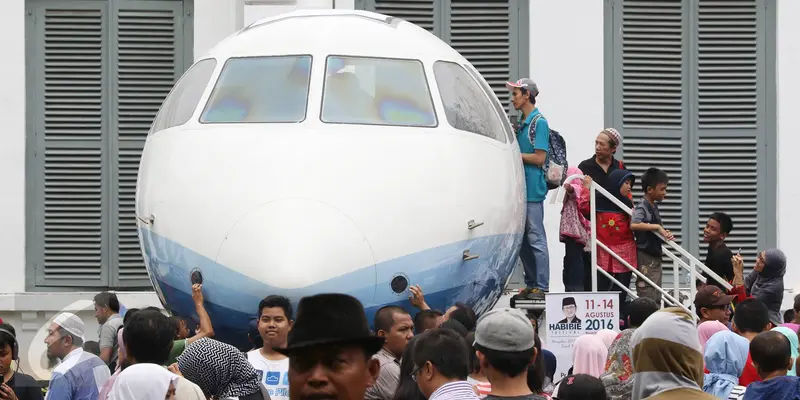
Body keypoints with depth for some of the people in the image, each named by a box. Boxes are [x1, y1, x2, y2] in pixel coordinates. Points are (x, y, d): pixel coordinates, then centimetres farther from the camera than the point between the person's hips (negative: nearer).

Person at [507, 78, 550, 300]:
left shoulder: (539, 122, -9)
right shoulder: (521, 123, 17)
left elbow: (539, 158, -14)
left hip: (533, 190, -9)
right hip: (520, 189, 9)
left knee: (536, 239, -8)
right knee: (523, 240, 11)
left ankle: (542, 287, -8)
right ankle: (531, 285, 16)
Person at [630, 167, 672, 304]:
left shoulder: (654, 206, 11)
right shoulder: (642, 207, -16)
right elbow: (634, 225, -37)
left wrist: (665, 233, 3)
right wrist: (657, 227, -32)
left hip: (655, 256, 9)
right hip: (646, 258, -9)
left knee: (656, 299, 13)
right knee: (647, 298, -9)